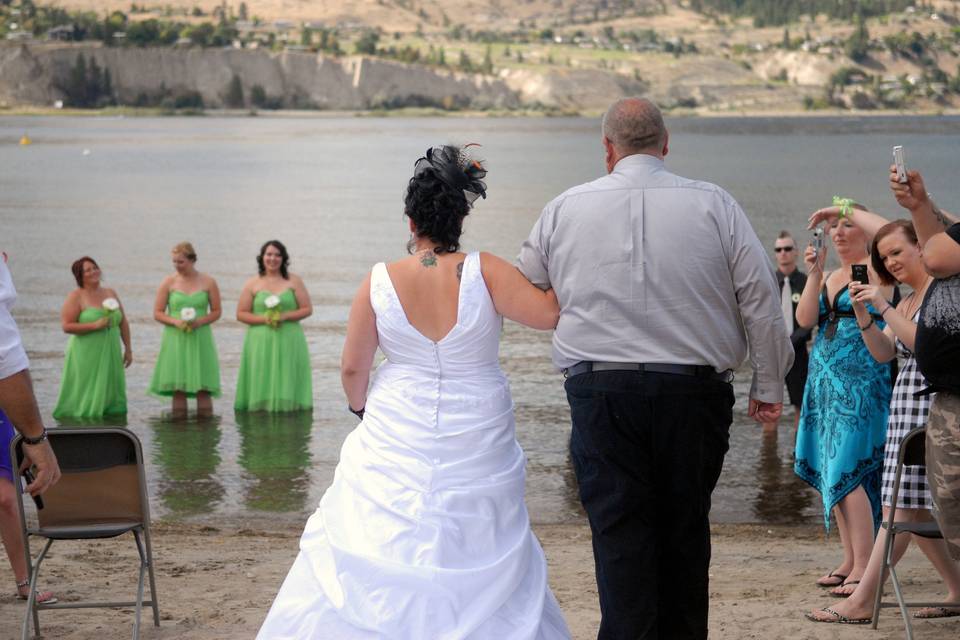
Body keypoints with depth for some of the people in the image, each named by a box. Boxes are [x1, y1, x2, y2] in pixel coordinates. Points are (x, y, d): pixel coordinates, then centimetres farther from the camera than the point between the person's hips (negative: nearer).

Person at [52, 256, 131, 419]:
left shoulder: (110, 293, 12)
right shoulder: (76, 296, -5)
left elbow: (123, 322, 17)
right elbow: (67, 326, -13)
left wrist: (128, 348, 13)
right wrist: (95, 326, -18)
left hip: (110, 354, 6)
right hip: (86, 355, -6)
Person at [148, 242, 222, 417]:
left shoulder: (208, 282, 4)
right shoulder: (168, 282, 3)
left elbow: (216, 312, 7)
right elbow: (157, 313, 4)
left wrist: (200, 322, -12)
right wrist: (175, 322, -14)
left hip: (200, 340, 0)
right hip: (175, 340, 0)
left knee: (203, 388, -2)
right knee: (178, 389, -2)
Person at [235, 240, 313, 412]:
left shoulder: (293, 281, 9)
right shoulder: (252, 284, 8)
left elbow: (307, 309, 6)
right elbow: (241, 314, 6)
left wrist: (285, 316, -10)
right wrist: (263, 319, -10)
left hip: (288, 342, 0)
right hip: (260, 342, 0)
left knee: (287, 382, -4)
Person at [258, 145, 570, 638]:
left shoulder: (379, 282, -7)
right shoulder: (483, 272, -12)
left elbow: (352, 368, 0)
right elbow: (549, 313, -12)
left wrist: (362, 408, 20)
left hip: (396, 442, 0)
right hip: (476, 447, 0)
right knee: (482, 557, 12)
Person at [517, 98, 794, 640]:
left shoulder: (565, 209, 4)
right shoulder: (714, 204, 1)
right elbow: (762, 301, 0)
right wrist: (769, 387, 9)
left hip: (601, 392, 0)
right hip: (694, 390, 0)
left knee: (620, 532, 1)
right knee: (686, 528, 12)